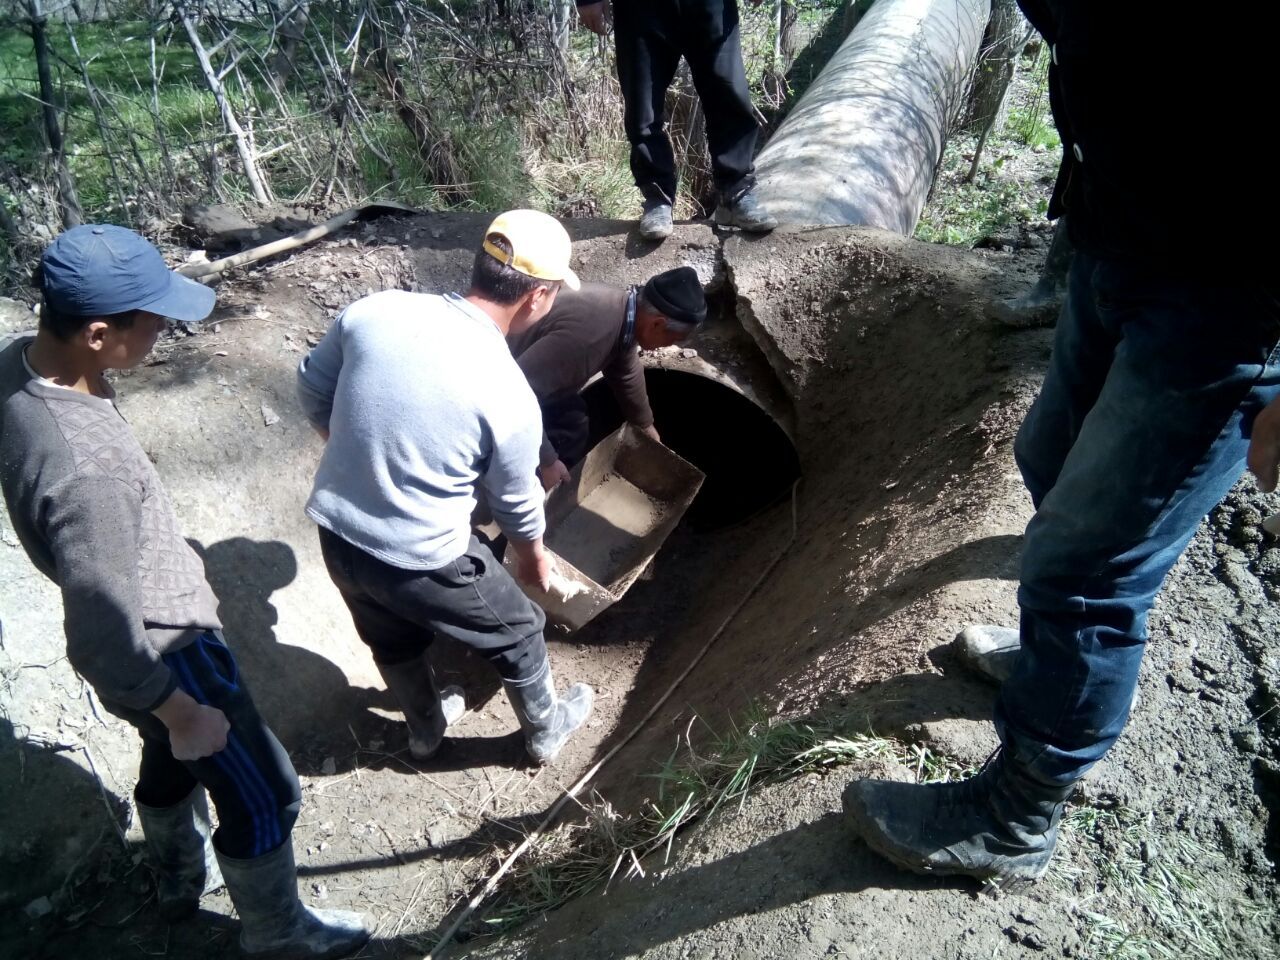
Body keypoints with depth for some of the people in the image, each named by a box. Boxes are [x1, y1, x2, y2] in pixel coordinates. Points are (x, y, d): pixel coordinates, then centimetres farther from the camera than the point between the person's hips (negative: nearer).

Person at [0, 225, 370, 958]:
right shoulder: (88, 469, -40)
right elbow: (106, 642, -31)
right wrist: (182, 711, -15)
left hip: (152, 618, 9)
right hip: (165, 648, -9)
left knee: (171, 759, 32)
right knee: (264, 795, 13)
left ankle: (182, 879, 59)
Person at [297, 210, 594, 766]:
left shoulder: (375, 310, -11)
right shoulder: (510, 399, -23)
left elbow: (312, 391, 5)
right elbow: (516, 504, -6)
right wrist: (534, 556, 16)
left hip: (336, 534, 6)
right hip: (421, 562, -5)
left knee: (393, 642, 32)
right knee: (517, 633, 23)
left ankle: (425, 729, 58)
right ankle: (546, 730, 47)